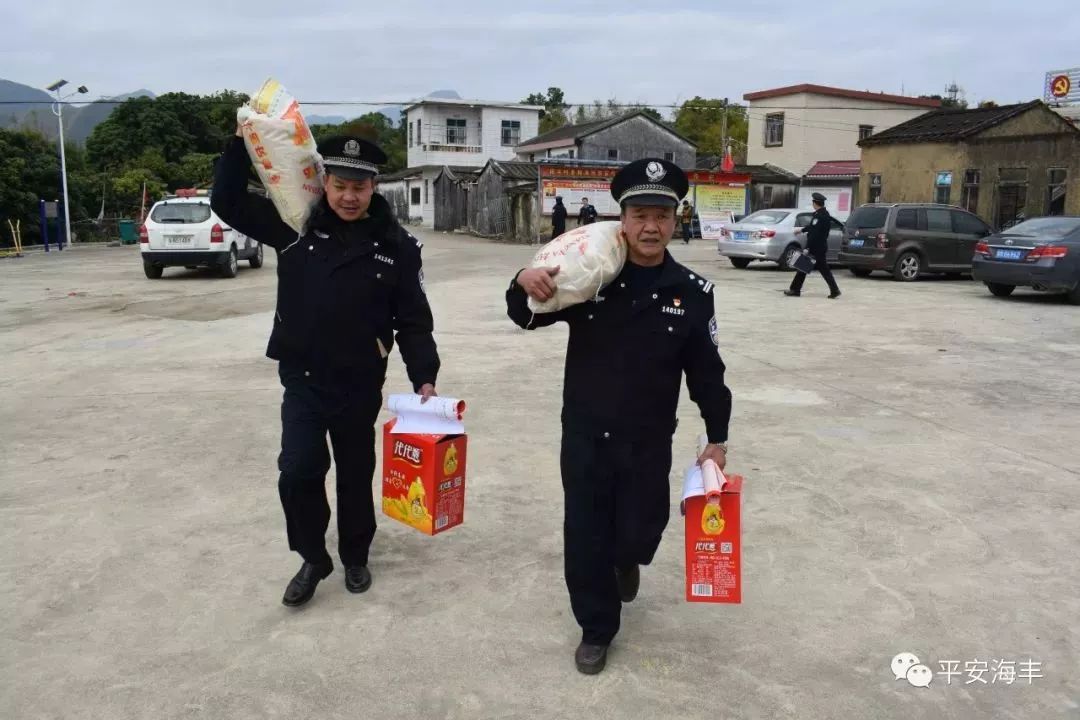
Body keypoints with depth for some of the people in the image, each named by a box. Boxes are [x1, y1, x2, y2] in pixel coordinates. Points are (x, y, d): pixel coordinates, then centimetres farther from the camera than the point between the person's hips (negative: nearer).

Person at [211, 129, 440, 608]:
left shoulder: (396, 246, -6)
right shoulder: (297, 225, -3)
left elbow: (413, 321, -4)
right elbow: (228, 203, -1)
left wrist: (423, 379, -12)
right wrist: (241, 142, -12)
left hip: (360, 385, 0)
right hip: (301, 380, 1)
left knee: (355, 475, 13)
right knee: (298, 473, -5)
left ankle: (355, 558, 35)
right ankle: (313, 559, 20)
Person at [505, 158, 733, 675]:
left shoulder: (692, 293, -5)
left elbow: (706, 371, 2)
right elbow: (528, 318, -2)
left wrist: (717, 437, 5)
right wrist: (524, 287, -24)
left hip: (649, 443, 0)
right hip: (583, 437, 0)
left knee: (637, 535, 9)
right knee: (585, 538, 8)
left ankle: (626, 559, 48)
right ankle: (597, 629, 30)